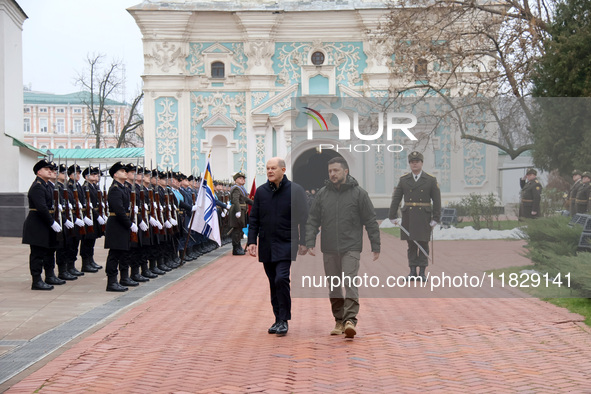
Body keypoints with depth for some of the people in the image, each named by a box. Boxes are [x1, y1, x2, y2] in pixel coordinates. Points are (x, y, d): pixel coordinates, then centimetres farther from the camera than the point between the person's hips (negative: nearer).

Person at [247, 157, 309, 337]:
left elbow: (303, 218, -1)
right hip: (266, 246, 4)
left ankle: (283, 320, -7)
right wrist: (251, 241, 2)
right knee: (273, 283, 9)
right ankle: (278, 319, 19)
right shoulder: (261, 191, 7)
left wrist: (303, 242, -3)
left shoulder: (295, 190, -4)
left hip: (286, 244, -4)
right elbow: (254, 219, 11)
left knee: (281, 279, -17)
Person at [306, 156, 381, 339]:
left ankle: (350, 320, -20)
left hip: (351, 248, -3)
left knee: (350, 282, -15)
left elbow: (371, 221, 1)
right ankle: (339, 320, 18)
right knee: (334, 286, 8)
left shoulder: (359, 193, 0)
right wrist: (310, 242, -3)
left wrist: (375, 246, -2)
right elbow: (313, 220, 9)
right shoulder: (322, 194, 7)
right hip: (329, 250, 4)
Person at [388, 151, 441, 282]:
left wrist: (435, 219, -4)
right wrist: (393, 216, -1)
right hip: (408, 217, 2)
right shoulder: (403, 180, 7)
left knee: (423, 244, 0)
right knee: (411, 244, 5)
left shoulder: (431, 180, 2)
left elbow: (437, 201, 1)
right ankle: (412, 271, 10)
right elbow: (396, 199, 5)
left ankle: (422, 272, 6)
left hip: (424, 218, -2)